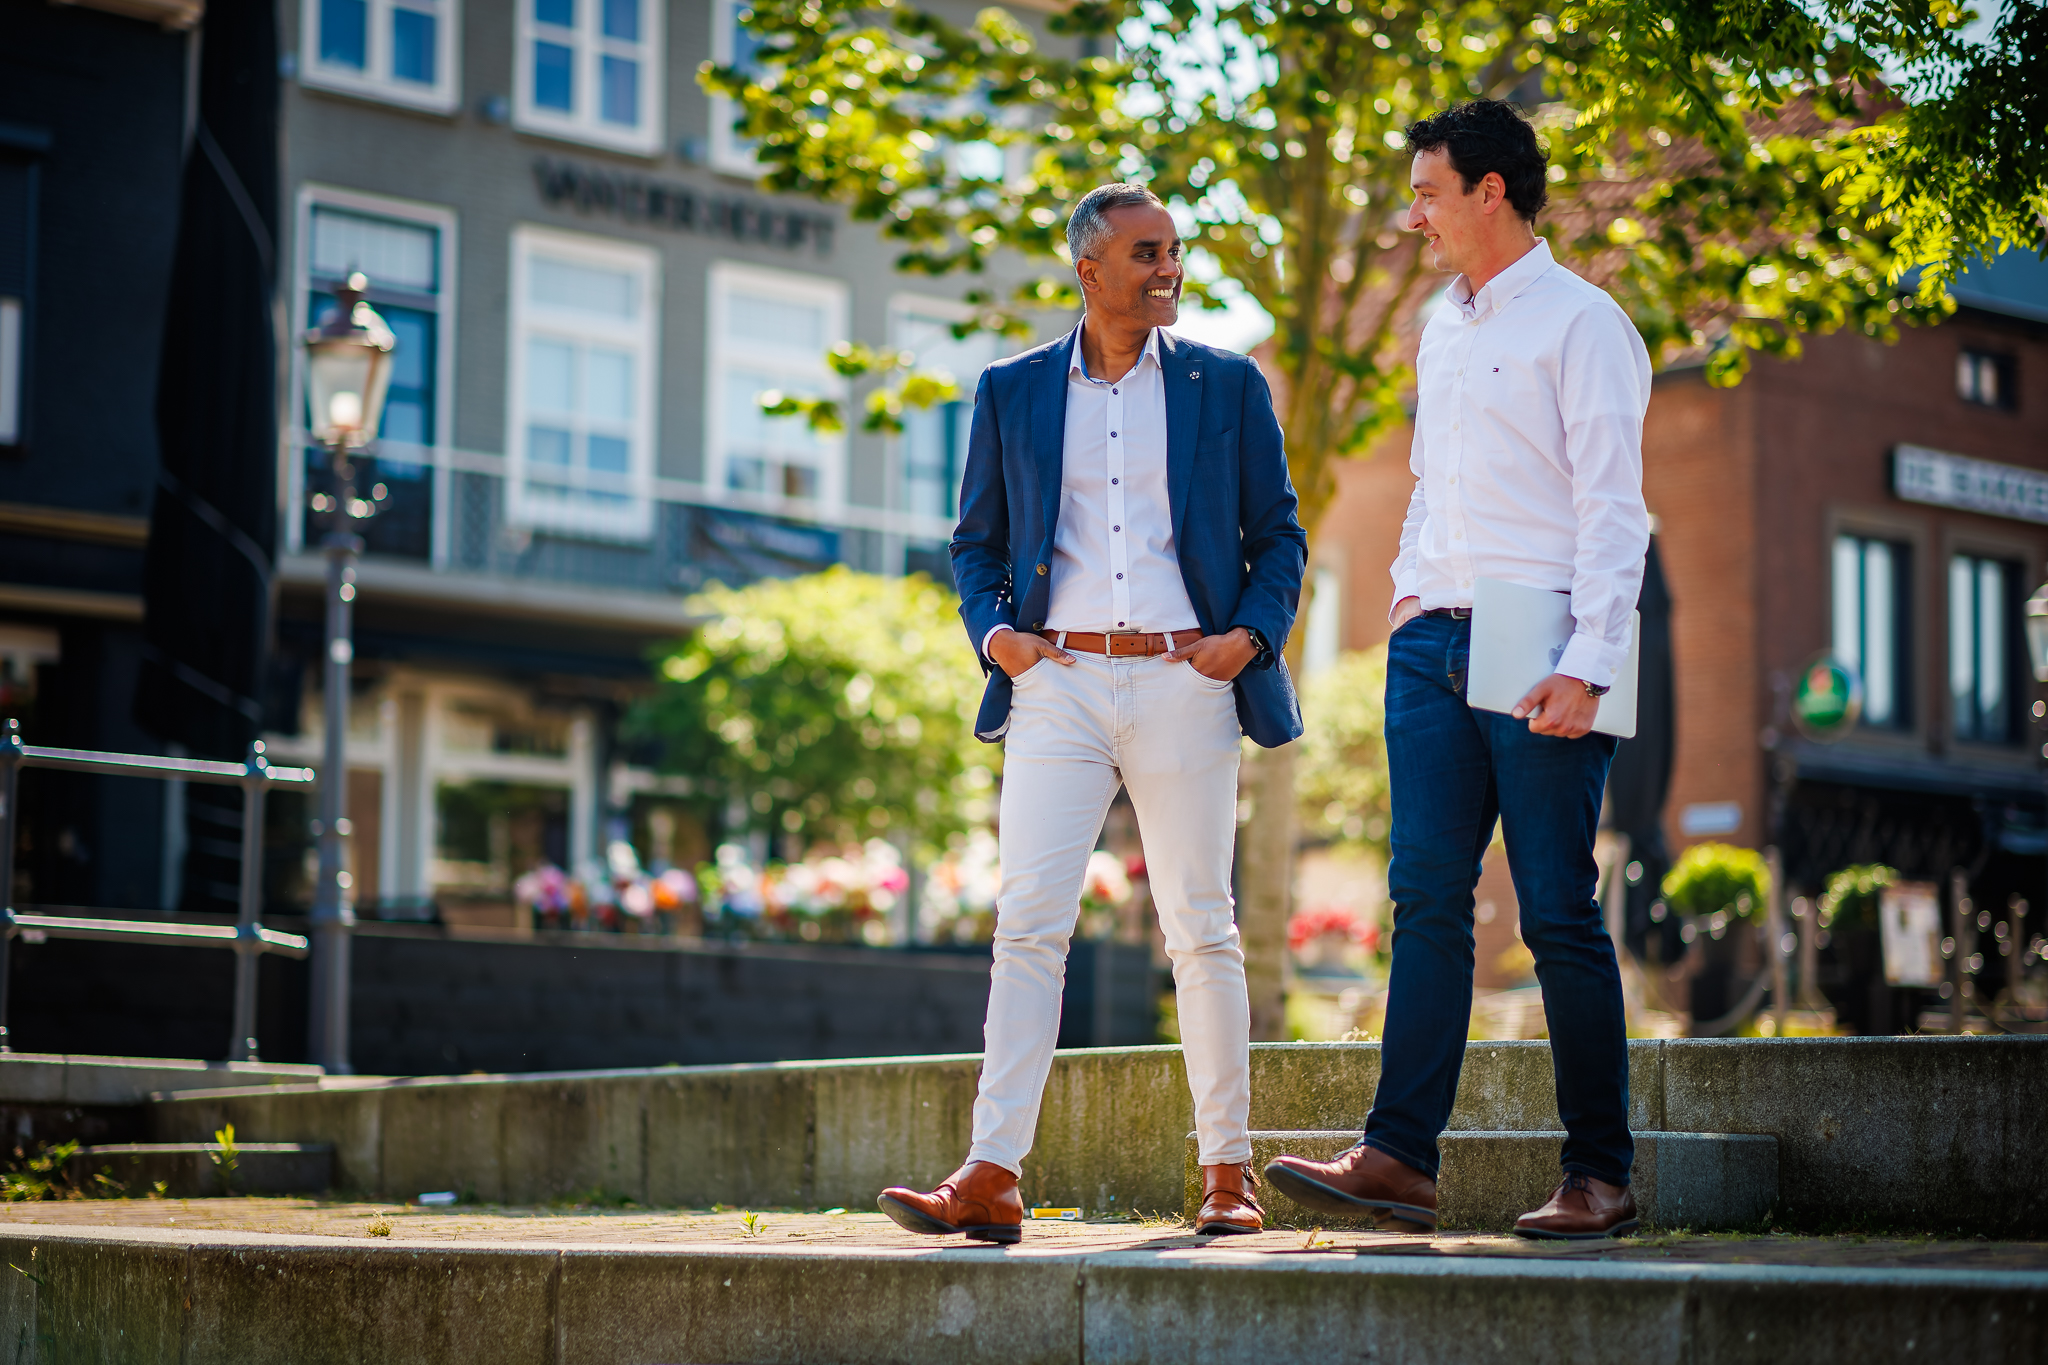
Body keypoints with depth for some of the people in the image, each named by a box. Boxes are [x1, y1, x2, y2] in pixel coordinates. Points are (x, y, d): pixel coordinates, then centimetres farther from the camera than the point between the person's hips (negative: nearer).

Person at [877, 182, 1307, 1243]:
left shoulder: (1227, 387, 9)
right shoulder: (1011, 392, 11)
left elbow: (1278, 533, 12)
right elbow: (977, 540, 16)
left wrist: (1254, 633, -5)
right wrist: (991, 629, -2)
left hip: (1182, 683, 0)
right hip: (1057, 687, 0)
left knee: (1200, 929, 4)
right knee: (1028, 923, -8)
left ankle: (1228, 1174, 13)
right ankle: (991, 1180, -10)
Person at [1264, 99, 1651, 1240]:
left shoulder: (1580, 321, -4)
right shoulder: (1443, 329, 19)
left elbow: (1613, 507, -11)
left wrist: (1587, 666, -18)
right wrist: (1410, 587, 13)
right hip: (1435, 638, 7)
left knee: (1560, 913, -3)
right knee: (1428, 899, -2)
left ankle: (1602, 1174, 4)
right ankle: (1401, 1157, -6)